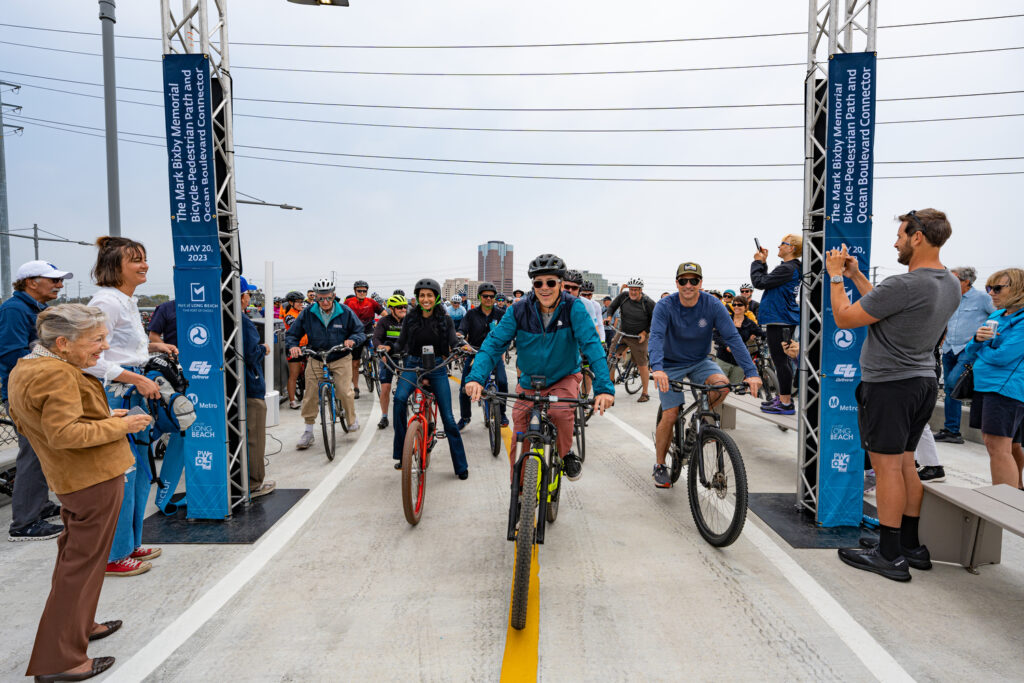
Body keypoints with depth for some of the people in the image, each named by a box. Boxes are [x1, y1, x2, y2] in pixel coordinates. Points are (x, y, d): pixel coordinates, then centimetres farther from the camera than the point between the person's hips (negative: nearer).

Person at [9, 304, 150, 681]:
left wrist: (103, 418, 12)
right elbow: (64, 434, -28)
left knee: (73, 556, 22)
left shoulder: (22, 370, 10)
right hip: (95, 478, -10)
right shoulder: (57, 374, -22)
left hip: (69, 479, 10)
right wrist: (119, 425, -18)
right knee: (84, 564, 0)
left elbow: (25, 423, 17)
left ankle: (79, 626, 39)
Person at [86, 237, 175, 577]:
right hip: (112, 396, -10)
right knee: (120, 473, -2)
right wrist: (138, 379, -20)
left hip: (132, 394, 10)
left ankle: (130, 544, 30)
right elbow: (93, 359, -22)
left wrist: (153, 346, 15)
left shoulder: (128, 302, 15)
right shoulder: (106, 301, -15)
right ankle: (113, 556, 13)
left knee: (139, 470, 16)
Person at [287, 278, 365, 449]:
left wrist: (352, 340, -21)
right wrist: (293, 346, -17)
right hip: (315, 359, 2)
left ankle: (352, 418, 17)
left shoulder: (345, 312, -4)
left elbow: (360, 332, 2)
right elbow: (292, 333, 5)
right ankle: (308, 431, 13)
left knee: (345, 392, -13)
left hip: (340, 359, -1)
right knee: (310, 396, -2)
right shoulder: (308, 314, -2)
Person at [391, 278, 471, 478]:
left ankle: (461, 466, 13)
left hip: (437, 368, 0)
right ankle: (400, 453, -16)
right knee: (399, 398, -30)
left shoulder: (444, 319, -2)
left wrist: (462, 347, -30)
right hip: (413, 366, 1)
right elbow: (401, 344, 5)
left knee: (448, 417, -1)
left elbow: (453, 342, -14)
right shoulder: (411, 318, 2)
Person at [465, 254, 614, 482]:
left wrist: (604, 387, -38)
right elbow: (494, 343, -18)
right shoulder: (520, 310, -14)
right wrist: (476, 377, -35)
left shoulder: (573, 307, -18)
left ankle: (566, 453, 1)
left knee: (561, 411, -32)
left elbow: (591, 344, -26)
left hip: (565, 377, -2)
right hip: (529, 382, 2)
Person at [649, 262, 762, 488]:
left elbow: (732, 337, -20)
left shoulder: (713, 305, -14)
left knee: (722, 384, -28)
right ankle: (659, 466, 11)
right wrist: (657, 368, -51)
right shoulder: (665, 306, -19)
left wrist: (751, 372, -31)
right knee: (670, 415, -9)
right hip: (671, 365, -2)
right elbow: (656, 336, -32)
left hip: (699, 362, 2)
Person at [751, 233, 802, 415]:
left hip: (779, 320, -11)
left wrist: (758, 262, -4)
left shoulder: (787, 268, -17)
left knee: (780, 360, -7)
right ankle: (783, 397, 27)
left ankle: (786, 403, -3)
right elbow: (767, 280, 20)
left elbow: (759, 282, -18)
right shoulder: (795, 268, 16)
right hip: (787, 320, 11)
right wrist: (763, 263, 13)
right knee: (783, 359, 17)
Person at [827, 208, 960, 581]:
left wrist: (836, 276, -2)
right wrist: (855, 275, 18)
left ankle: (889, 555, 8)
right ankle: (911, 546, 27)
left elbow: (844, 318, -15)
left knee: (887, 467, -1)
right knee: (905, 464, 17)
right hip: (923, 381, 9)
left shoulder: (904, 285, -22)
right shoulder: (950, 285, 9)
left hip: (889, 385, -9)